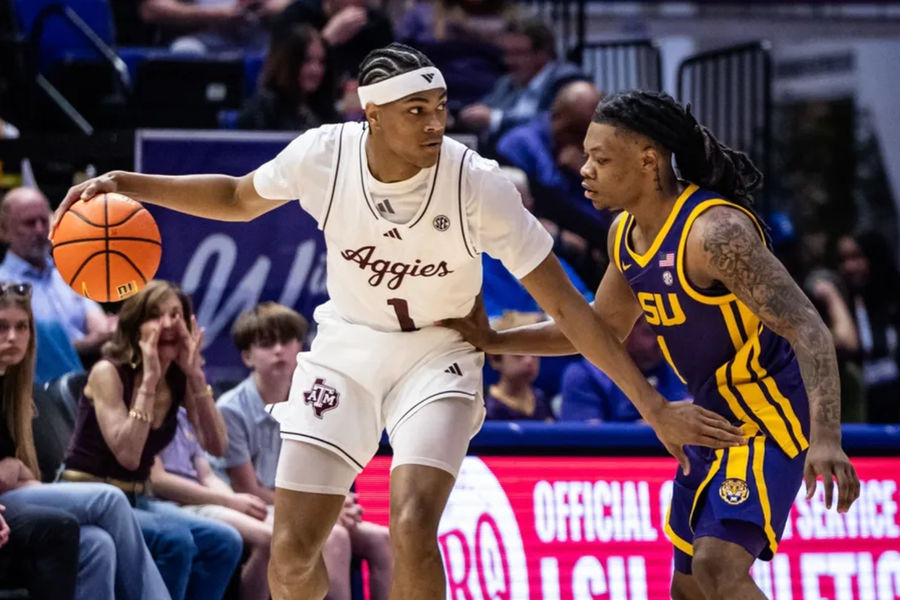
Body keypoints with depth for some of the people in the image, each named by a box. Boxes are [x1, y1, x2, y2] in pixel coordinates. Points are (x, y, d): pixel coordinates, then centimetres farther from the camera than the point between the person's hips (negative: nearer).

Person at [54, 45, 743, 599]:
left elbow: (566, 306, -20)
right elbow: (238, 198, 6)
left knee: (412, 530, -25)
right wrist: (127, 184, -4)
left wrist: (654, 406, -21)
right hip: (345, 350, 3)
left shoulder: (478, 185, -25)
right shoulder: (323, 155, -17)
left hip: (436, 357, -3)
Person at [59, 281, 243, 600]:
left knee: (224, 543, -13)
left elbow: (216, 446, -9)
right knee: (175, 540, -30)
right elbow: (128, 454, -25)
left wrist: (196, 376, -14)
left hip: (137, 500, 7)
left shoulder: (179, 380, 4)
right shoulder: (108, 373, -13)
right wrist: (149, 379, -25)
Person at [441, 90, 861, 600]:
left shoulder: (714, 232, -26)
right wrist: (495, 341, 11)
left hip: (770, 418, -10)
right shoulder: (626, 234, 2)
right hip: (715, 419, 10)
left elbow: (808, 330, -31)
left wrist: (827, 439, -44)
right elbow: (602, 327, 20)